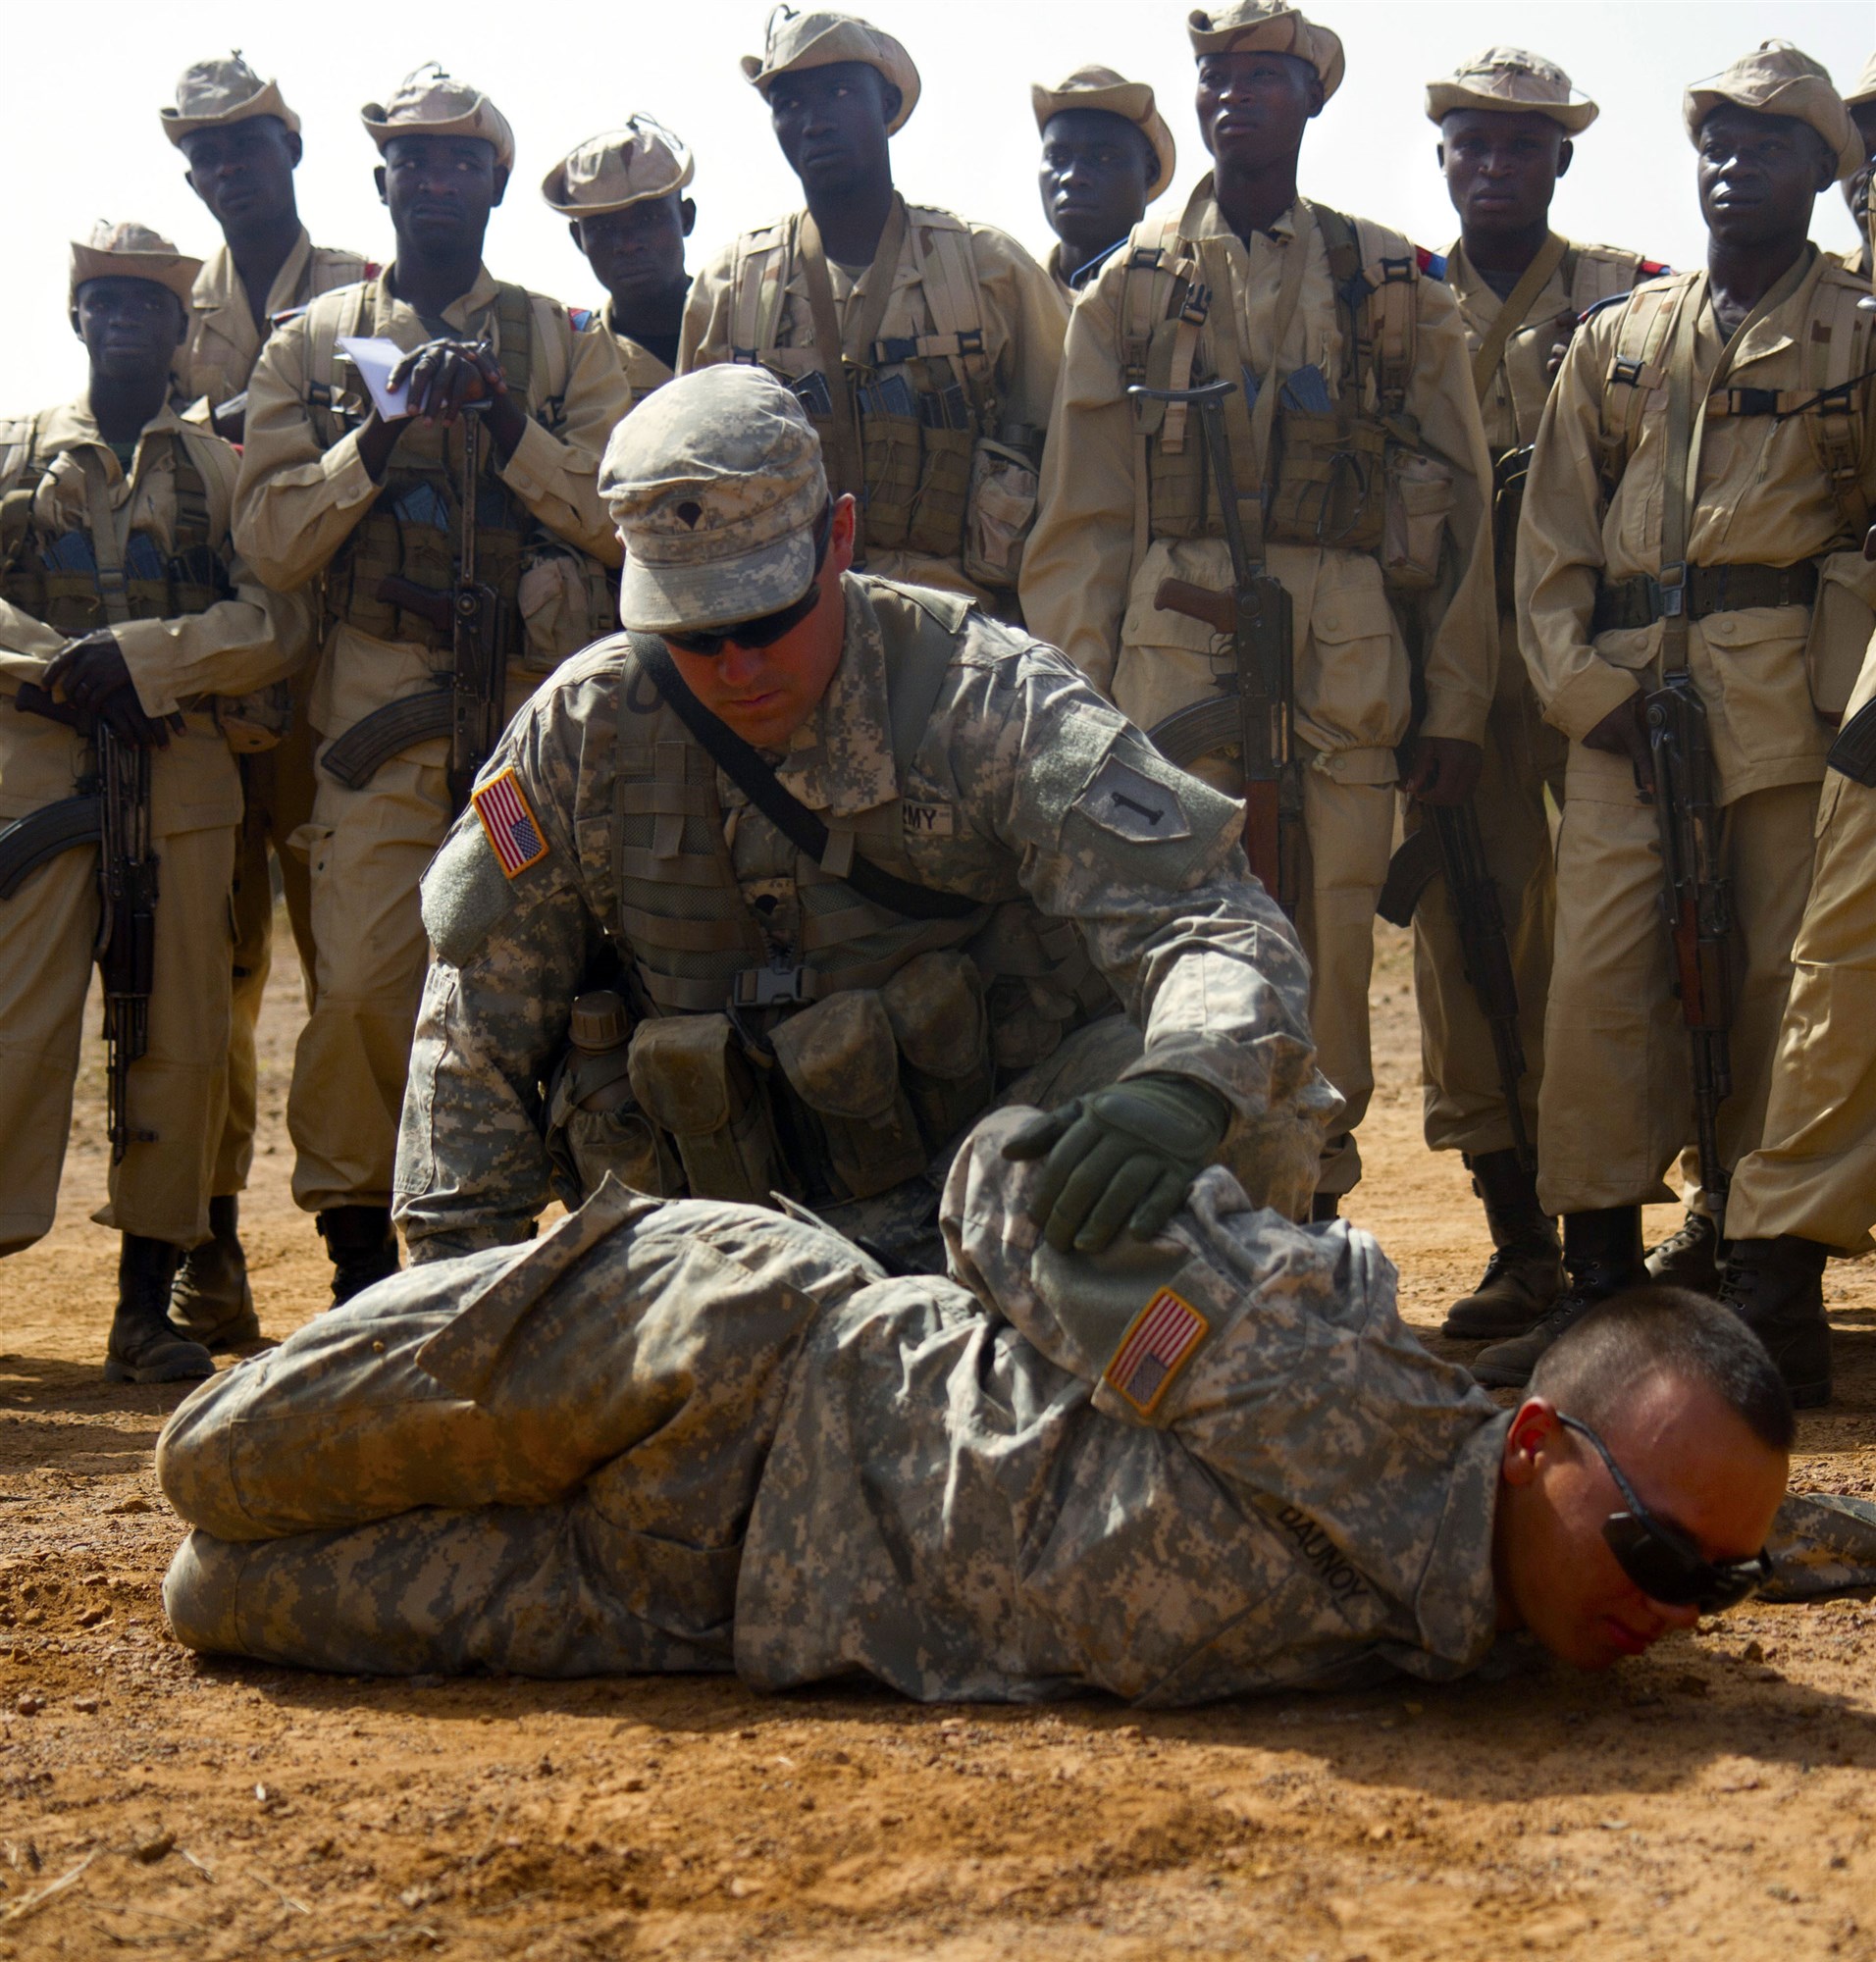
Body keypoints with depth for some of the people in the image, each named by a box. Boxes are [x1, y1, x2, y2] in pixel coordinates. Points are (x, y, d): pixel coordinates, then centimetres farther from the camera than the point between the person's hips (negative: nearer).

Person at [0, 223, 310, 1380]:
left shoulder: (224, 472, 16)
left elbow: (281, 620, 1)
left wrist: (139, 657, -11)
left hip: (186, 776, 1)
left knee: (182, 1041, 0)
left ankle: (148, 1305, 8)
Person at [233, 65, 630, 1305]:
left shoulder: (570, 347, 12)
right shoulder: (313, 345, 13)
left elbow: (623, 519, -1)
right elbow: (270, 541, 2)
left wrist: (509, 424, -13)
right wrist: (380, 437, -10)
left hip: (541, 699, 0)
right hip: (380, 697, 0)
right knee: (359, 976, -9)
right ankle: (358, 1240, 6)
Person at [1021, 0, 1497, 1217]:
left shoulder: (1393, 283, 12)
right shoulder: (1134, 282, 12)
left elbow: (1460, 501, 10)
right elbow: (1081, 512, 9)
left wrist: (1457, 703, 4)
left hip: (1347, 660, 0)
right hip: (1172, 649, 0)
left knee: (1330, 941, 1)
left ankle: (1312, 1211, 13)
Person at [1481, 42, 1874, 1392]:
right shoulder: (1616, 343, 18)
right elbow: (1554, 534, 15)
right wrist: (1586, 688, 2)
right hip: (1629, 707, 3)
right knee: (1600, 977, -4)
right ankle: (1599, 1278, 2)